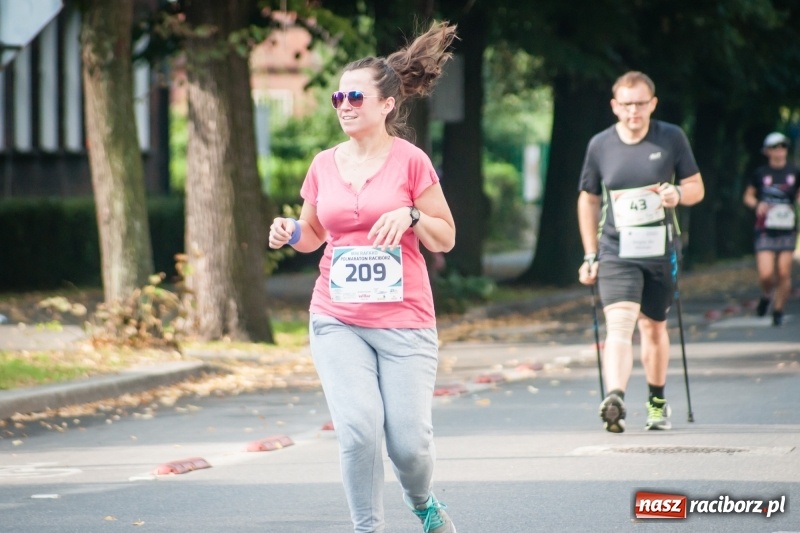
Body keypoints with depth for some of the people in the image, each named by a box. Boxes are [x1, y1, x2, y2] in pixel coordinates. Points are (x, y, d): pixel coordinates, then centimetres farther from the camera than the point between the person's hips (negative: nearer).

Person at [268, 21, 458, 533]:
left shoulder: (410, 161, -3)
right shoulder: (325, 165, 7)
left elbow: (446, 239, 1)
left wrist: (411, 216, -18)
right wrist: (291, 233, -1)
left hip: (404, 320, -2)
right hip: (337, 320, 2)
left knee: (409, 441, -4)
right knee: (359, 429, -15)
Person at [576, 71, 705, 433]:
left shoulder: (672, 139, -1)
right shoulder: (600, 145, 0)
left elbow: (697, 188, 6)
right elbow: (588, 200, 11)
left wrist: (678, 193, -19)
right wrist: (590, 256, 9)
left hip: (661, 253, 1)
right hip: (616, 253, -1)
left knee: (653, 327, 16)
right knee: (619, 325, -20)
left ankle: (657, 401, 35)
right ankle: (614, 400, -35)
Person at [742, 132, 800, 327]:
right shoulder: (760, 173, 3)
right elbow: (748, 196, 13)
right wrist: (757, 205, -8)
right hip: (765, 230, -1)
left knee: (783, 273, -1)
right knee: (765, 275, -10)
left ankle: (778, 310, 15)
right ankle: (766, 296, 23)